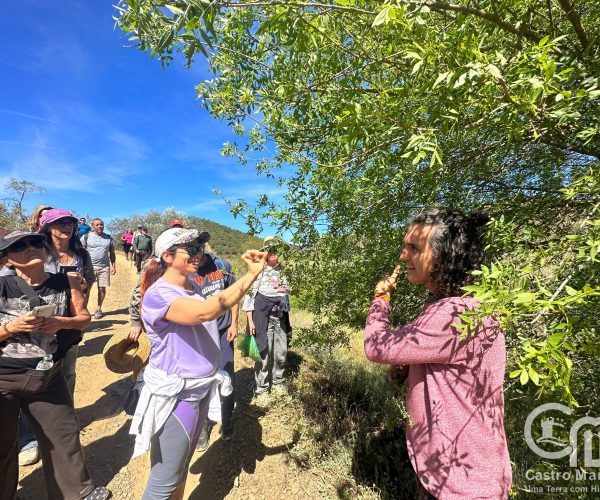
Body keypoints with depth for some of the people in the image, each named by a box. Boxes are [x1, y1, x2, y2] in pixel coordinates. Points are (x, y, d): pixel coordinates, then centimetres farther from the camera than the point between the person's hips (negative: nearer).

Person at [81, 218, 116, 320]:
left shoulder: (109, 238, 8)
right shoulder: (86, 237, 1)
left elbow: (112, 253, 12)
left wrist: (113, 266, 5)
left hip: (104, 267, 2)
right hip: (89, 266, -2)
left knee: (102, 288, 4)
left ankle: (99, 309, 18)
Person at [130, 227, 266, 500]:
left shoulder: (193, 287, 5)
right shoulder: (158, 294, -22)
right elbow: (202, 312, -39)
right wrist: (251, 275, -38)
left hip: (202, 389, 8)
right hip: (176, 395, -8)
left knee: (182, 467, 25)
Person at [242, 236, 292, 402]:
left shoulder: (282, 270, 7)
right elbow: (249, 295, -11)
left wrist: (286, 317, 17)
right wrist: (250, 320, -14)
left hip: (280, 318, 5)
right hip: (263, 317, -5)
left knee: (281, 352, 14)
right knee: (264, 353, 4)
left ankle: (278, 381, 37)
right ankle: (261, 388, 22)